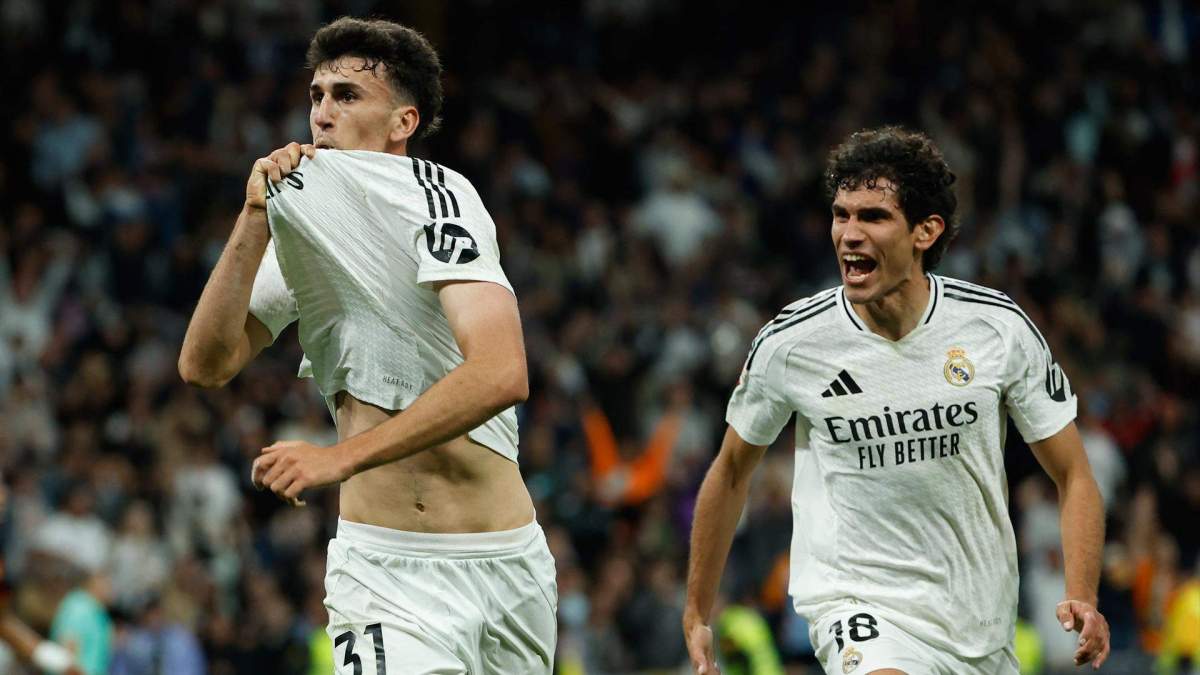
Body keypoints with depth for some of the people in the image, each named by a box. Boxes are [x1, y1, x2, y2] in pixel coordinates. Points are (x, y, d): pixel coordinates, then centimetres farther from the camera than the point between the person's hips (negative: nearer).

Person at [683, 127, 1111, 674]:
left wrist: (1082, 599, -12)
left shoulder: (999, 328, -5)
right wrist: (696, 613, 14)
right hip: (856, 605, -4)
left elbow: (1073, 475, 3)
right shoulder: (790, 343, -7)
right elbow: (731, 472, 10)